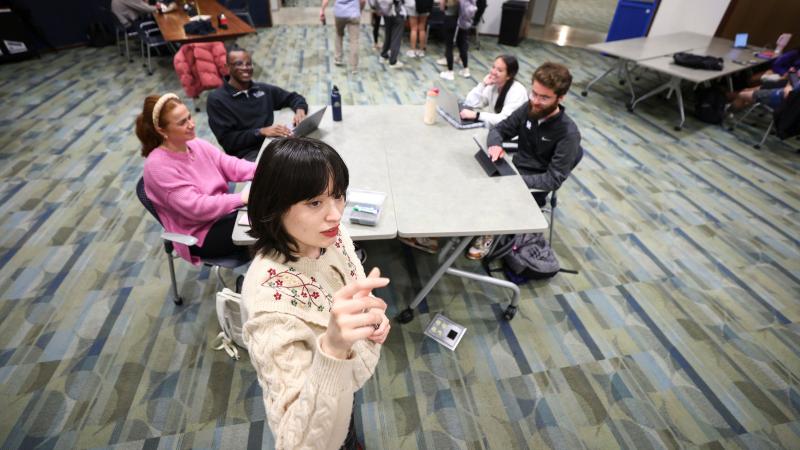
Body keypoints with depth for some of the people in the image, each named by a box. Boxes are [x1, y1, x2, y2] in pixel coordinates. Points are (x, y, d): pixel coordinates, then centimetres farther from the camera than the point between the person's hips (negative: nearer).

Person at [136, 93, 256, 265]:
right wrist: (242, 198, -32)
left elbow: (229, 165, -3)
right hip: (201, 234, -7)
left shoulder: (196, 144, 1)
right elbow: (196, 207, -27)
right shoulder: (157, 166, -20)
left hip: (222, 212, 7)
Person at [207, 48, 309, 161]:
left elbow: (293, 97, 27)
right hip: (245, 154, -6)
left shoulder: (264, 89, 15)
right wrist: (261, 132, -17)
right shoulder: (217, 99, 1)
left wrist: (300, 110, 2)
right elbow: (226, 140, -5)